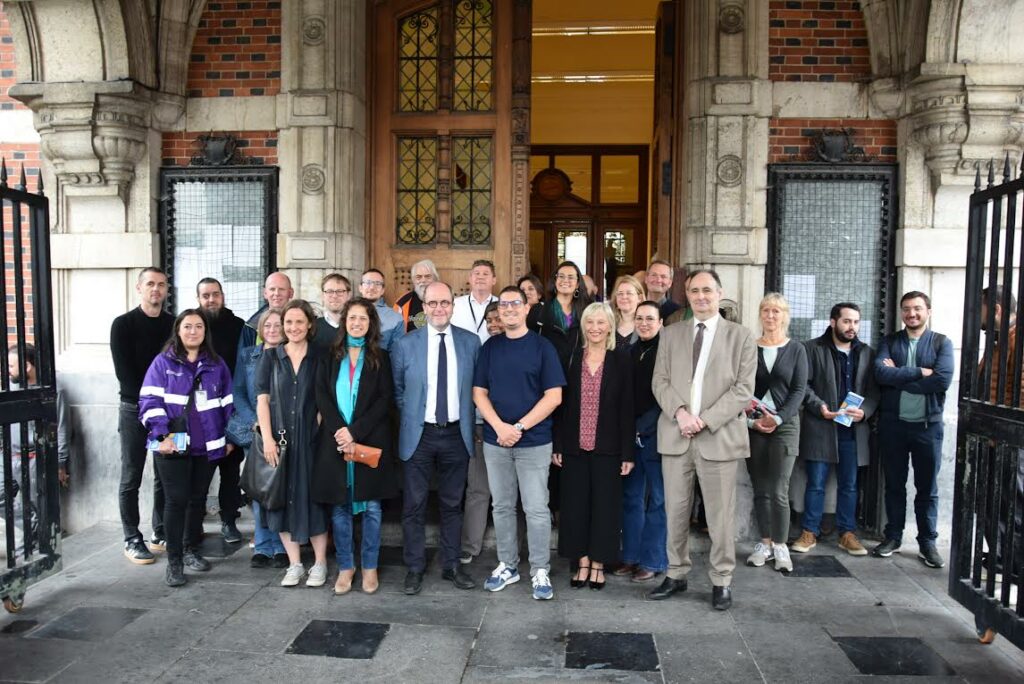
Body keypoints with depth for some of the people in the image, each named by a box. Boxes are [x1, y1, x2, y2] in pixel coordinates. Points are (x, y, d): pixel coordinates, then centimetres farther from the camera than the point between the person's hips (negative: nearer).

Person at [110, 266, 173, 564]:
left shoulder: (174, 324, 8)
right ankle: (132, 540, 10)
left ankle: (161, 533, 19)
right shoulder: (123, 324, -1)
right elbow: (123, 372, -6)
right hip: (134, 409, -3)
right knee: (131, 477, 2)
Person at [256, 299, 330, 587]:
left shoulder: (318, 358, 3)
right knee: (283, 499, 6)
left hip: (311, 438, -1)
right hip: (279, 438, 1)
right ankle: (294, 564, 17)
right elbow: (262, 399, 1)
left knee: (313, 497, 3)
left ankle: (319, 563, 15)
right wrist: (267, 438, -8)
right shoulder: (270, 356, 5)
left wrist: (323, 433, -9)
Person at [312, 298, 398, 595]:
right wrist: (339, 432, -12)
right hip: (335, 440, 1)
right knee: (339, 507, 5)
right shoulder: (331, 356, 10)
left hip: (370, 440, -1)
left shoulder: (380, 357, 6)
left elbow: (384, 399, -2)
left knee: (371, 506, 3)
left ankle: (369, 567, 15)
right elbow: (322, 396, 1)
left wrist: (355, 431, -12)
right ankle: (345, 567, 17)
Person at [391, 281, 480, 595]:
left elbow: (476, 388, 9)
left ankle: (451, 565, 26)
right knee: (414, 505, 6)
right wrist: (409, 419, 2)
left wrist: (470, 423, 5)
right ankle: (414, 568, 20)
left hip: (456, 434, 1)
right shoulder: (406, 344, -2)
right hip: (419, 435, -1)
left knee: (453, 504, 12)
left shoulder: (471, 342, 1)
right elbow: (397, 389, 7)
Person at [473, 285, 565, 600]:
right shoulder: (490, 347, 8)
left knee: (536, 509, 0)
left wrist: (519, 427, -14)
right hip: (495, 441, 3)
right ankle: (507, 565, 25)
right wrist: (500, 426, -12)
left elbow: (554, 396, -7)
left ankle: (540, 571, 14)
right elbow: (479, 392, 4)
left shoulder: (543, 346, -2)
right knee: (501, 506, 12)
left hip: (534, 441, -3)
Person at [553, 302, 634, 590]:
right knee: (575, 504, 7)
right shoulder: (572, 359, 5)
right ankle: (582, 562, 21)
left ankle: (598, 563, 20)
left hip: (607, 447, -2)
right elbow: (561, 404, 5)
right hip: (575, 447, 2)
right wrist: (557, 445, 1)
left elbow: (627, 407, -3)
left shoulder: (622, 359, -1)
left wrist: (627, 453, -6)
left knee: (605, 504, 6)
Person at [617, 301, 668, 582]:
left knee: (657, 499, 4)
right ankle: (632, 556, 22)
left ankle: (653, 560, 15)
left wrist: (640, 427, -12)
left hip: (655, 435, -5)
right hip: (630, 435, 5)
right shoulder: (630, 352, 11)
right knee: (631, 497, 11)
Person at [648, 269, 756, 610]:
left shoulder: (741, 336, 2)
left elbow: (743, 389, -4)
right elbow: (660, 381, 6)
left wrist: (706, 419, -13)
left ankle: (721, 580, 19)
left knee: (720, 513, 4)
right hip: (675, 436, 3)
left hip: (719, 436, -2)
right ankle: (676, 574, 24)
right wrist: (680, 412, -12)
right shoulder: (670, 334, 11)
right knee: (675, 510, 10)